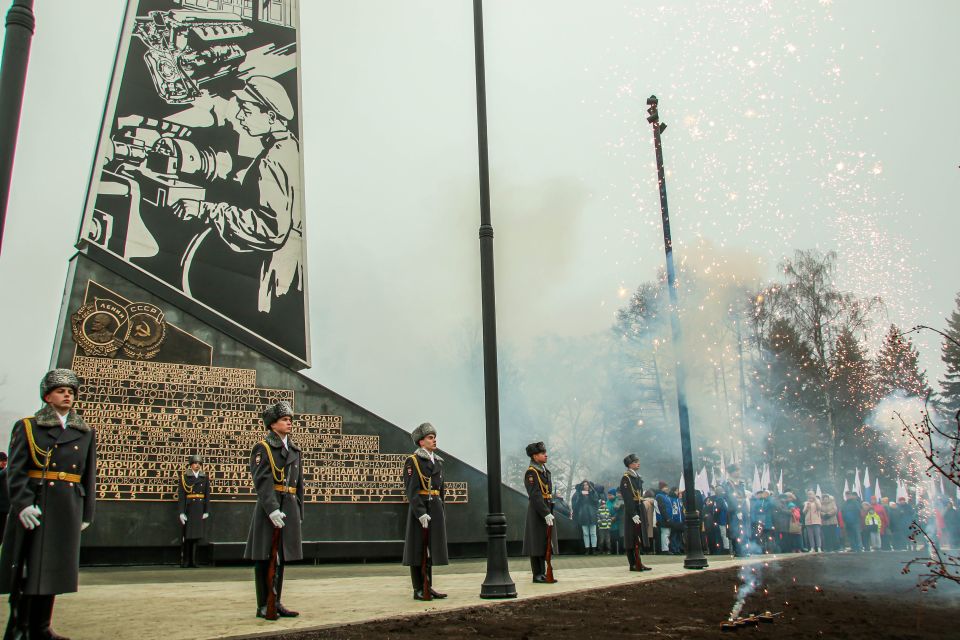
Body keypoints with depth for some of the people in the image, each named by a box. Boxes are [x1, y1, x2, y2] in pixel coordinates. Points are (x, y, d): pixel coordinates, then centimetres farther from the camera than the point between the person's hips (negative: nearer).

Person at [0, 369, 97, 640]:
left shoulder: (86, 433, 14)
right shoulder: (27, 426, 4)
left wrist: (86, 513, 9)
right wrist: (22, 504, -17)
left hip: (67, 509, 4)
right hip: (34, 506, -3)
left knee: (53, 565, 7)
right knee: (27, 566, -2)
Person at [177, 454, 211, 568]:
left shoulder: (205, 478, 10)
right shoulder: (184, 477, 1)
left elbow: (207, 496, 8)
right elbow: (181, 496, -4)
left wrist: (206, 511, 2)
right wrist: (181, 512, -10)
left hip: (200, 510, 3)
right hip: (188, 509, -3)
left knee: (197, 535, 4)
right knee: (187, 535, -1)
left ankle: (193, 560, 11)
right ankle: (185, 561, 7)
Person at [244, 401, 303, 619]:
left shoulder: (294, 450, 16)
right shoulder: (262, 448, -5)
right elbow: (262, 482, -16)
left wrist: (299, 511, 14)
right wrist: (272, 509, -25)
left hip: (289, 509, 7)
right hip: (268, 508, -7)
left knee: (281, 557, 12)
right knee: (264, 557, 0)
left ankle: (276, 603, 20)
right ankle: (263, 606, 8)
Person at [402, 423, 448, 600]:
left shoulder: (437, 462, 15)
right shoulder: (412, 461, -7)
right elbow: (412, 490, -15)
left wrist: (440, 514, 16)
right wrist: (421, 513, -22)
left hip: (436, 508, 7)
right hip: (419, 508, -7)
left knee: (430, 548, 10)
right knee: (418, 548, -2)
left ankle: (428, 587, 16)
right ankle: (418, 590, 3)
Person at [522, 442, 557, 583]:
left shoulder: (544, 470, 15)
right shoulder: (531, 473, -14)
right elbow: (535, 496, -21)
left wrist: (549, 512, 16)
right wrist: (546, 513, -24)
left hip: (546, 510, 9)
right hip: (537, 512, -9)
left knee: (546, 544, 13)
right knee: (537, 544, -3)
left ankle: (543, 574, 20)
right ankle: (537, 575, 3)